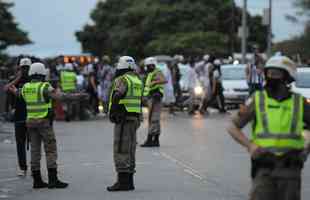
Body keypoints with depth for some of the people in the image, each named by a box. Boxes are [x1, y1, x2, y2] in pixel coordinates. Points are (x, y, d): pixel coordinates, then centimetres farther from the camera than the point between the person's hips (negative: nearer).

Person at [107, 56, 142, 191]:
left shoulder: (122, 80, -11)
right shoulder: (137, 80, 16)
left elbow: (116, 97, -23)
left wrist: (112, 113, -15)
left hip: (123, 118, -9)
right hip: (135, 118, 9)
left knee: (121, 150, -7)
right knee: (130, 151, 12)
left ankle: (123, 181, -10)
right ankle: (129, 181, 14)